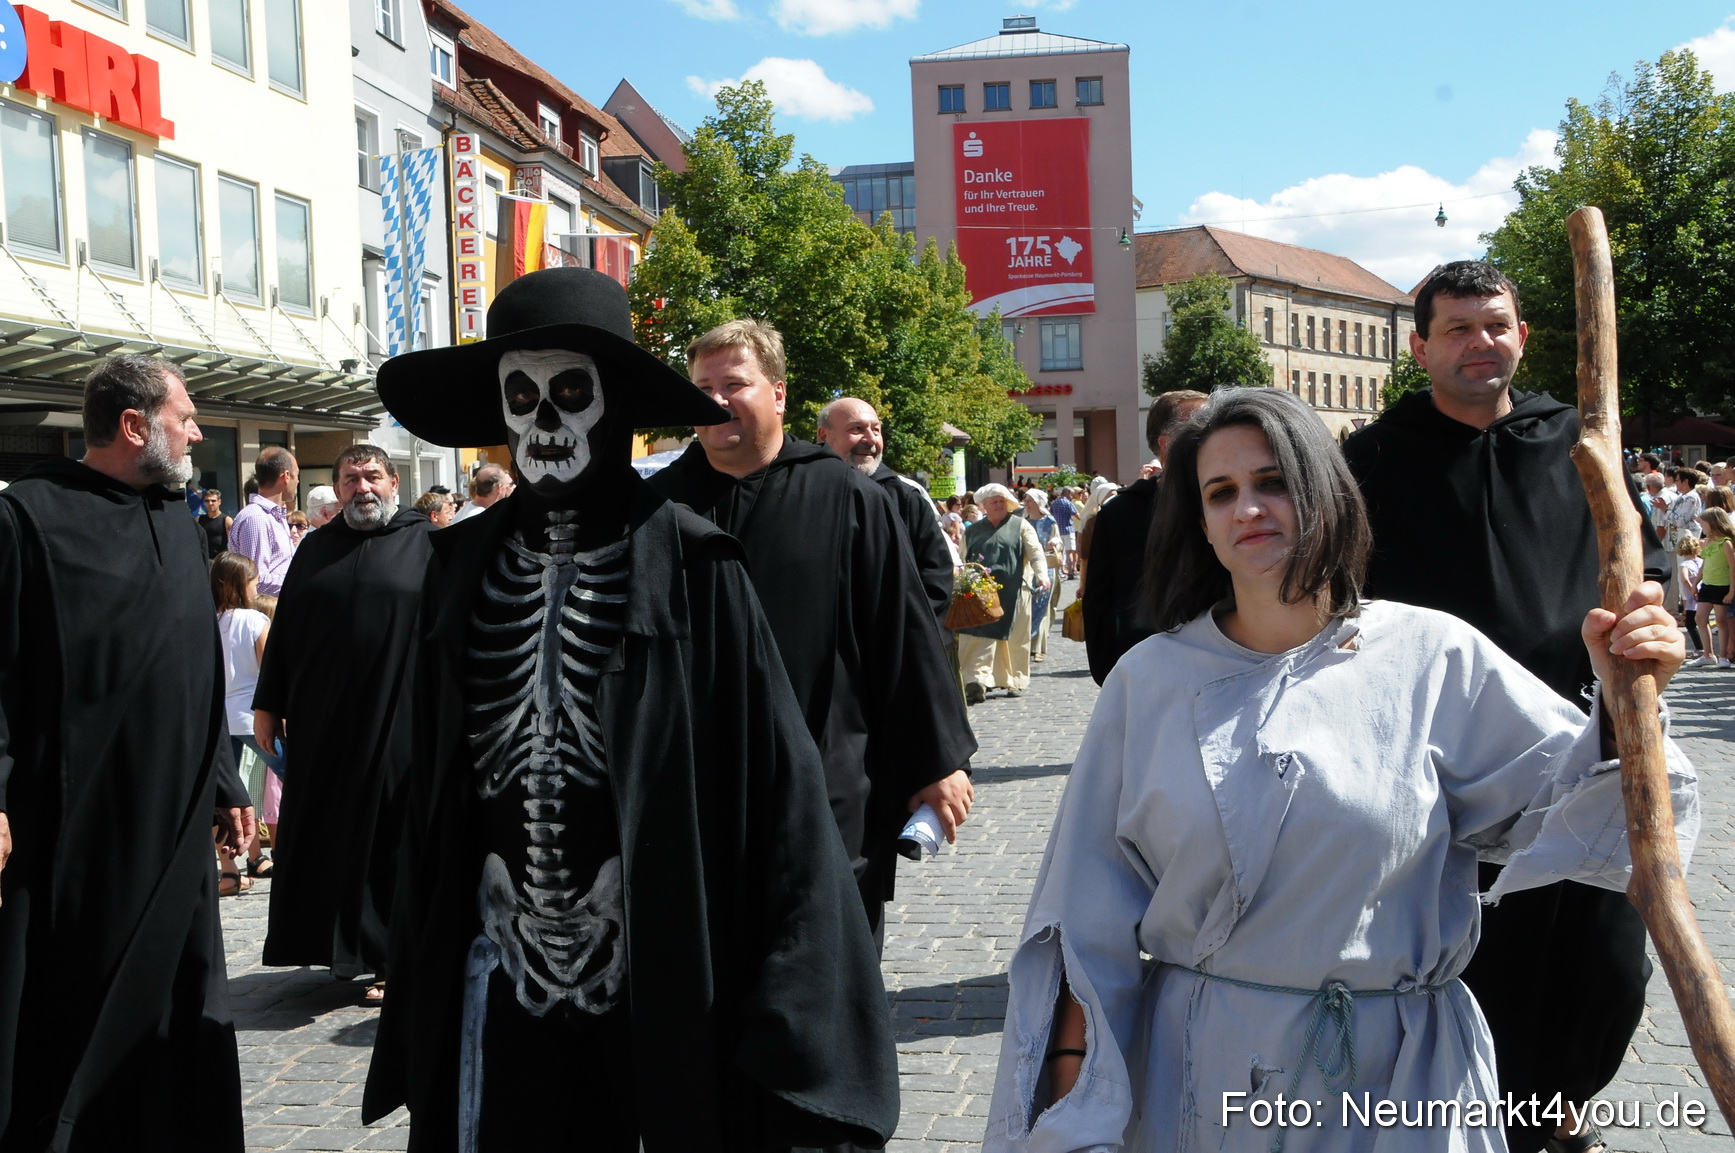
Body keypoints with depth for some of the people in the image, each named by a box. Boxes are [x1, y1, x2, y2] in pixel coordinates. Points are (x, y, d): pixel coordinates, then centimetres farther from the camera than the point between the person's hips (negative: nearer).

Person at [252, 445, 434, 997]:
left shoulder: (428, 543, 1)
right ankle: (339, 947, 24)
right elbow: (284, 628, 13)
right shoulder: (316, 549, 13)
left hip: (401, 720, -4)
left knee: (394, 840, 2)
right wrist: (268, 703, 9)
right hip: (323, 722, 4)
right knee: (329, 839, 9)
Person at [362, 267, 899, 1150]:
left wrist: (788, 1012, -13)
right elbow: (432, 785, 8)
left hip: (658, 979, -3)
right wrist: (418, 979, 8)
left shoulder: (690, 568, -8)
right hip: (501, 978, 3)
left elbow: (773, 777, -10)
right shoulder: (464, 567, 3)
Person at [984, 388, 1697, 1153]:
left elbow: (1576, 805, -3)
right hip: (1194, 1077, 1)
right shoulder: (1150, 679, -3)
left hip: (1396, 1074, 0)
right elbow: (1088, 916, -2)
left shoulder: (1432, 658, -5)